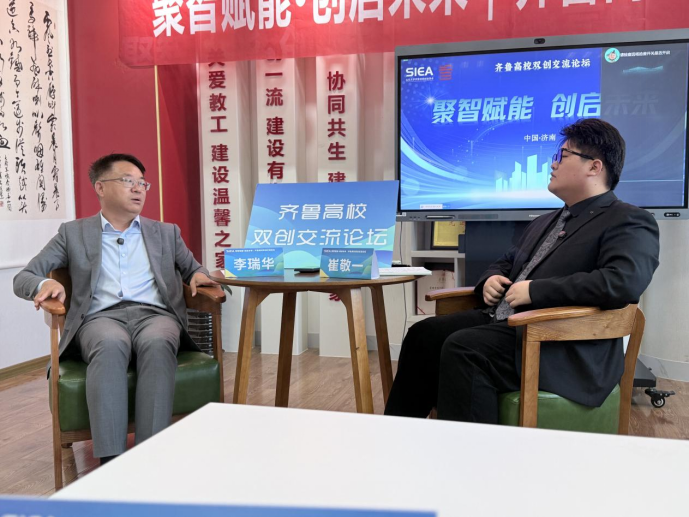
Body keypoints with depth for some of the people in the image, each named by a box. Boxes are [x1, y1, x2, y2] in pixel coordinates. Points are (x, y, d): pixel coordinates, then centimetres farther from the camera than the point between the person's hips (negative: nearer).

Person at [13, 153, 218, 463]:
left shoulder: (166, 233, 24)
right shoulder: (74, 233, 19)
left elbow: (194, 270, 28)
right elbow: (23, 278, 15)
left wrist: (198, 275, 1)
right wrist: (45, 284, -11)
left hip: (155, 313, 1)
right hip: (101, 317, -1)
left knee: (157, 344, -37)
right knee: (111, 345, -38)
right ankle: (110, 461, -41)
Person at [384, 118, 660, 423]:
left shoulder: (629, 223, -6)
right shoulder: (545, 222, 22)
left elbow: (623, 282, -25)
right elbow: (507, 262, 33)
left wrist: (535, 290, -22)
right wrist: (491, 279, 7)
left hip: (564, 351, -9)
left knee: (462, 349, -29)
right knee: (424, 334, -4)